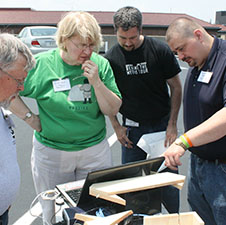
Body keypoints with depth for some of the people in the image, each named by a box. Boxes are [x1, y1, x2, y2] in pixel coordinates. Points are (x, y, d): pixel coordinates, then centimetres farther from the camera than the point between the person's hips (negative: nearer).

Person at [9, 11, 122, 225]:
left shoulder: (100, 64, -5)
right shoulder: (40, 64, -11)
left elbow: (113, 110, -4)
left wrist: (97, 82, -19)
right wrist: (30, 119, -7)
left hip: (95, 151, 2)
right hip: (51, 153, -1)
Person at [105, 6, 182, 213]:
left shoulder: (160, 50, -10)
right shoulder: (111, 58, -7)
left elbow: (176, 88, -2)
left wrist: (172, 124, -5)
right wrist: (116, 126, -1)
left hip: (162, 124, -1)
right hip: (132, 126, 1)